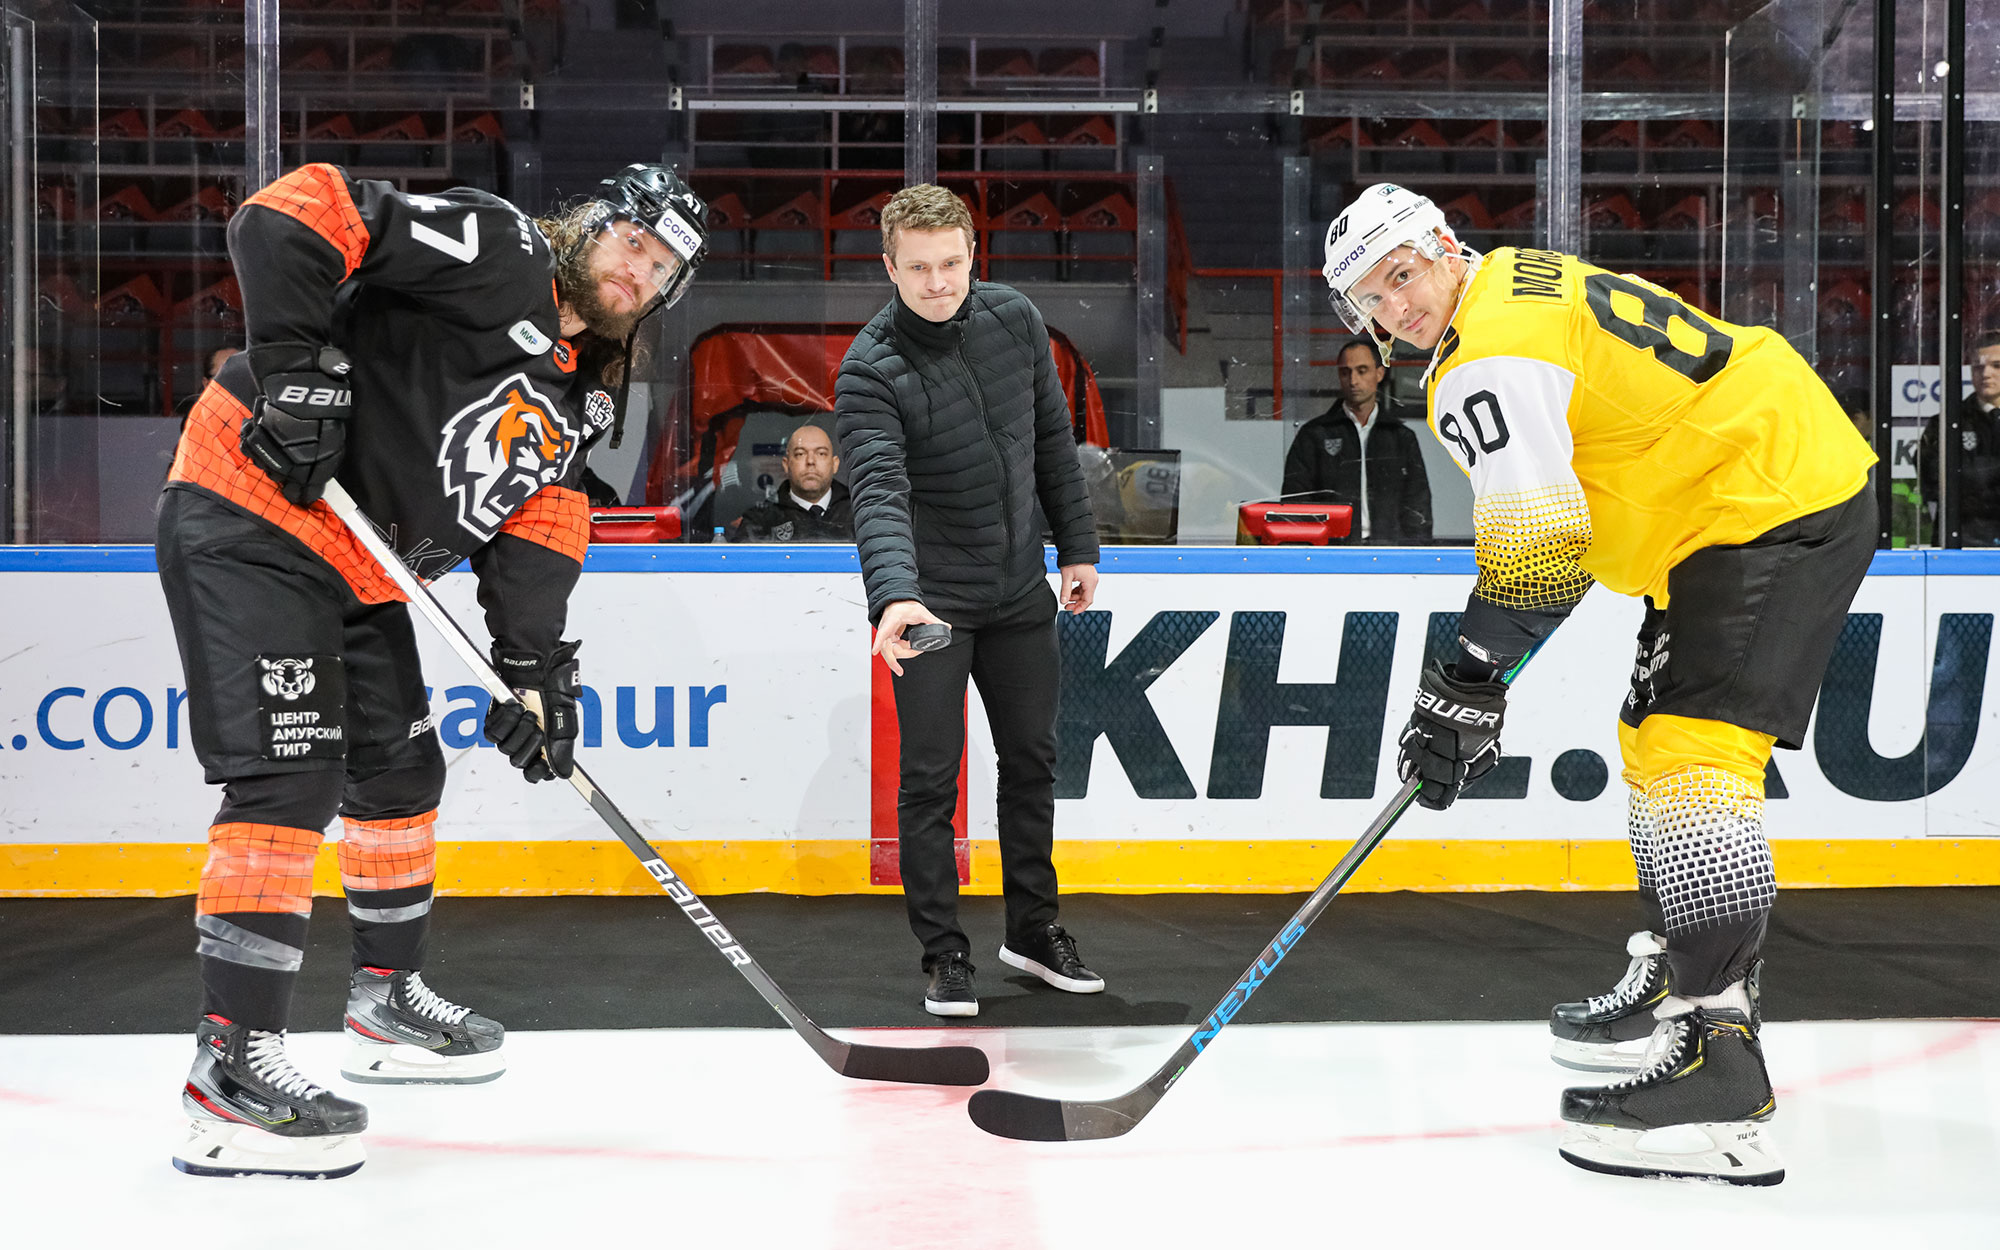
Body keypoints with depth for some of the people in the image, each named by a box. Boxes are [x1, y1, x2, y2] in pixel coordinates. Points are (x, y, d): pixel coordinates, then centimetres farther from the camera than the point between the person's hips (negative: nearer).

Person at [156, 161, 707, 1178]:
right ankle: (231, 1066, -14)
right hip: (250, 519, -10)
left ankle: (387, 1000, 37)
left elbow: (537, 523, 8)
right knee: (290, 778, -17)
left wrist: (533, 666, -3)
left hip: (358, 570, 10)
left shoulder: (581, 397, 12)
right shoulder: (497, 251, -14)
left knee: (399, 770, 18)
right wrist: (295, 364, -26)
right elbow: (289, 214, -21)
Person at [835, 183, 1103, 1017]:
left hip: (1020, 590, 5)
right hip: (929, 598, -5)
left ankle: (1033, 928, 29)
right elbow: (879, 493, -33)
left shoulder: (1015, 321, -3)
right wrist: (893, 596, -49)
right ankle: (944, 954, 12)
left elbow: (1053, 439, 9)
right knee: (930, 778, -2)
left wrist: (1077, 544, 10)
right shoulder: (870, 371, -20)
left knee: (1032, 760, 13)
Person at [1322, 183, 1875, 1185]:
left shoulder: (1492, 359, -18)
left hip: (1775, 507, -11)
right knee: (1656, 737, 19)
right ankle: (1675, 981, 33)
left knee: (1694, 755, -20)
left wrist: (1468, 685, -18)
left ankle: (1714, 1079, -24)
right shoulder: (1522, 278, 15)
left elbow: (1536, 546, -24)